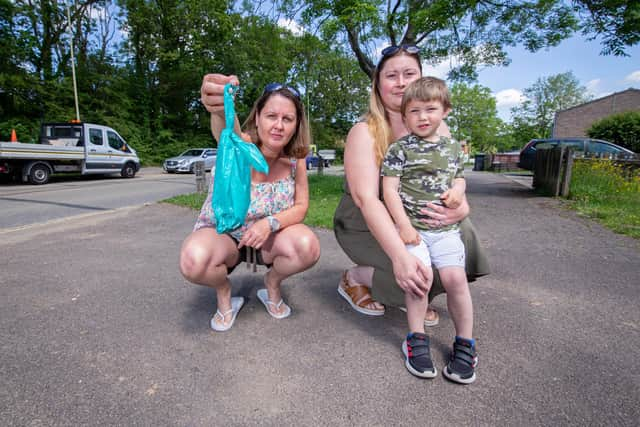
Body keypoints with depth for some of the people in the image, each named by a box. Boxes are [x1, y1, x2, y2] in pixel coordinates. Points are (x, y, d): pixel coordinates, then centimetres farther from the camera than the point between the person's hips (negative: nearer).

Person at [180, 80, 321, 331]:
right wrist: (220, 110, -72)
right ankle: (224, 292, 2)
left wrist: (271, 223, -28)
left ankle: (272, 285, 6)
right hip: (221, 233, -2)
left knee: (308, 246, -28)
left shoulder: (295, 158, -11)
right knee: (194, 260, -35)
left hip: (268, 237, 3)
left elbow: (301, 207, -8)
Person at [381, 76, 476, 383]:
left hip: (445, 227, 3)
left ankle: (465, 343, 10)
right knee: (421, 275, -19)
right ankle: (416, 338, 2)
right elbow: (389, 189, -6)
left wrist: (458, 189, 1)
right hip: (411, 225, -3)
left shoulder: (454, 148, 13)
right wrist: (404, 226, -14)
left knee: (455, 277, -10)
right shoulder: (399, 149, -2)